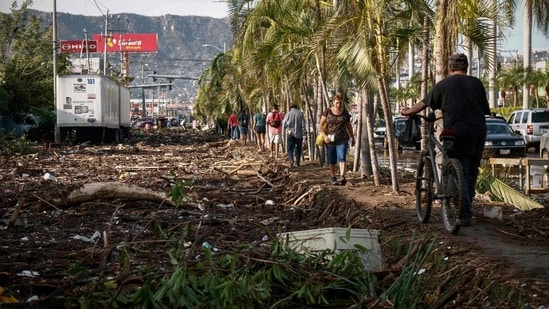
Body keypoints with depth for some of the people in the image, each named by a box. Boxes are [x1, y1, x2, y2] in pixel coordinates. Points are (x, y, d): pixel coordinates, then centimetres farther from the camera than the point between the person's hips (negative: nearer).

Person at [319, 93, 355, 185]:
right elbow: (321, 124, 1)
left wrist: (352, 138, 21)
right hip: (330, 140, 1)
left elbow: (349, 126, 16)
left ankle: (342, 177, -31)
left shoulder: (345, 113, 4)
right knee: (332, 161, 8)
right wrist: (324, 136, -11)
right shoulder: (327, 111, 0)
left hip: (342, 140, 0)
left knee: (342, 158, -17)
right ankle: (333, 177, 27)